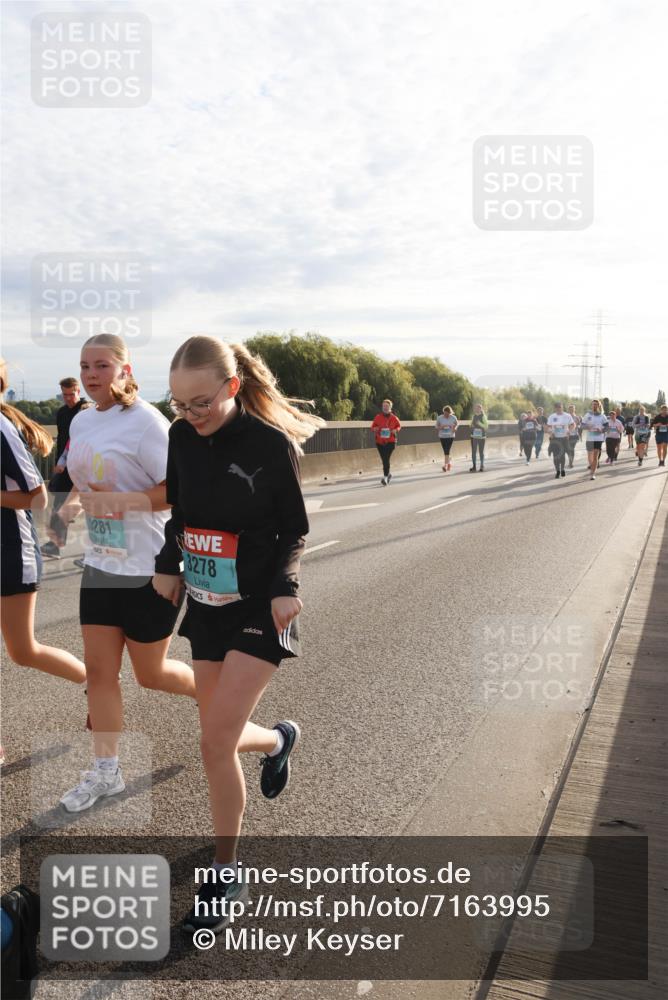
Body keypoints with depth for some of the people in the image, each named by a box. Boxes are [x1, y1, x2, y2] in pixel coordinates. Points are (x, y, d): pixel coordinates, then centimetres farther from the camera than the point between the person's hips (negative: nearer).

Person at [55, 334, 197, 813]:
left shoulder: (145, 422, -16)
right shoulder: (81, 422, 8)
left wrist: (117, 501, -28)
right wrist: (73, 504, 0)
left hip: (150, 568, -7)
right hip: (100, 563, 7)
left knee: (151, 672, 7)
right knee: (99, 669, 8)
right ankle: (106, 771, 23)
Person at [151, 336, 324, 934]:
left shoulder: (271, 442, -16)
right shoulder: (182, 437, -2)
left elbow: (294, 529, -8)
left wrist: (285, 587, -22)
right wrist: (169, 564, -2)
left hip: (259, 610, -5)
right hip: (206, 607, 6)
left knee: (216, 744, -7)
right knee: (222, 736, 13)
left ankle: (225, 874, 15)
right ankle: (279, 739, 49)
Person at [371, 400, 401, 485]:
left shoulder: (394, 417, 0)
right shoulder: (378, 417, 1)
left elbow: (399, 426, 14)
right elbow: (373, 426, 8)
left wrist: (396, 430, -7)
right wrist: (375, 429, -15)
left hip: (390, 442, -2)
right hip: (380, 442, 3)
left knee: (386, 459, -15)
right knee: (384, 460, 11)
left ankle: (385, 477, -14)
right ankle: (388, 474, 36)